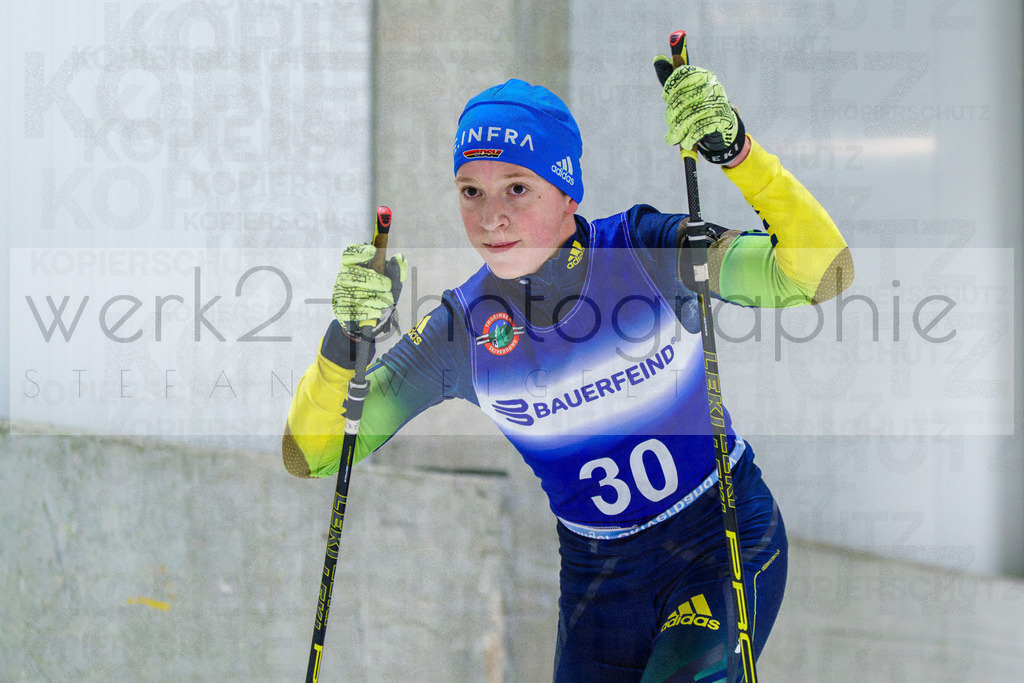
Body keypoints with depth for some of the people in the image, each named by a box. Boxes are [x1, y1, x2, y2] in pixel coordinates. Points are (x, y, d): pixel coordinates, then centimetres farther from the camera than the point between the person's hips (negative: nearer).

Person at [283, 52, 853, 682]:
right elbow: (312, 456, -9)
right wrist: (346, 340, -28)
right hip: (600, 576, 4)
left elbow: (821, 273, -25)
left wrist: (735, 151, -38)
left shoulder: (646, 252, -14)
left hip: (726, 537, -3)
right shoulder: (464, 328, -9)